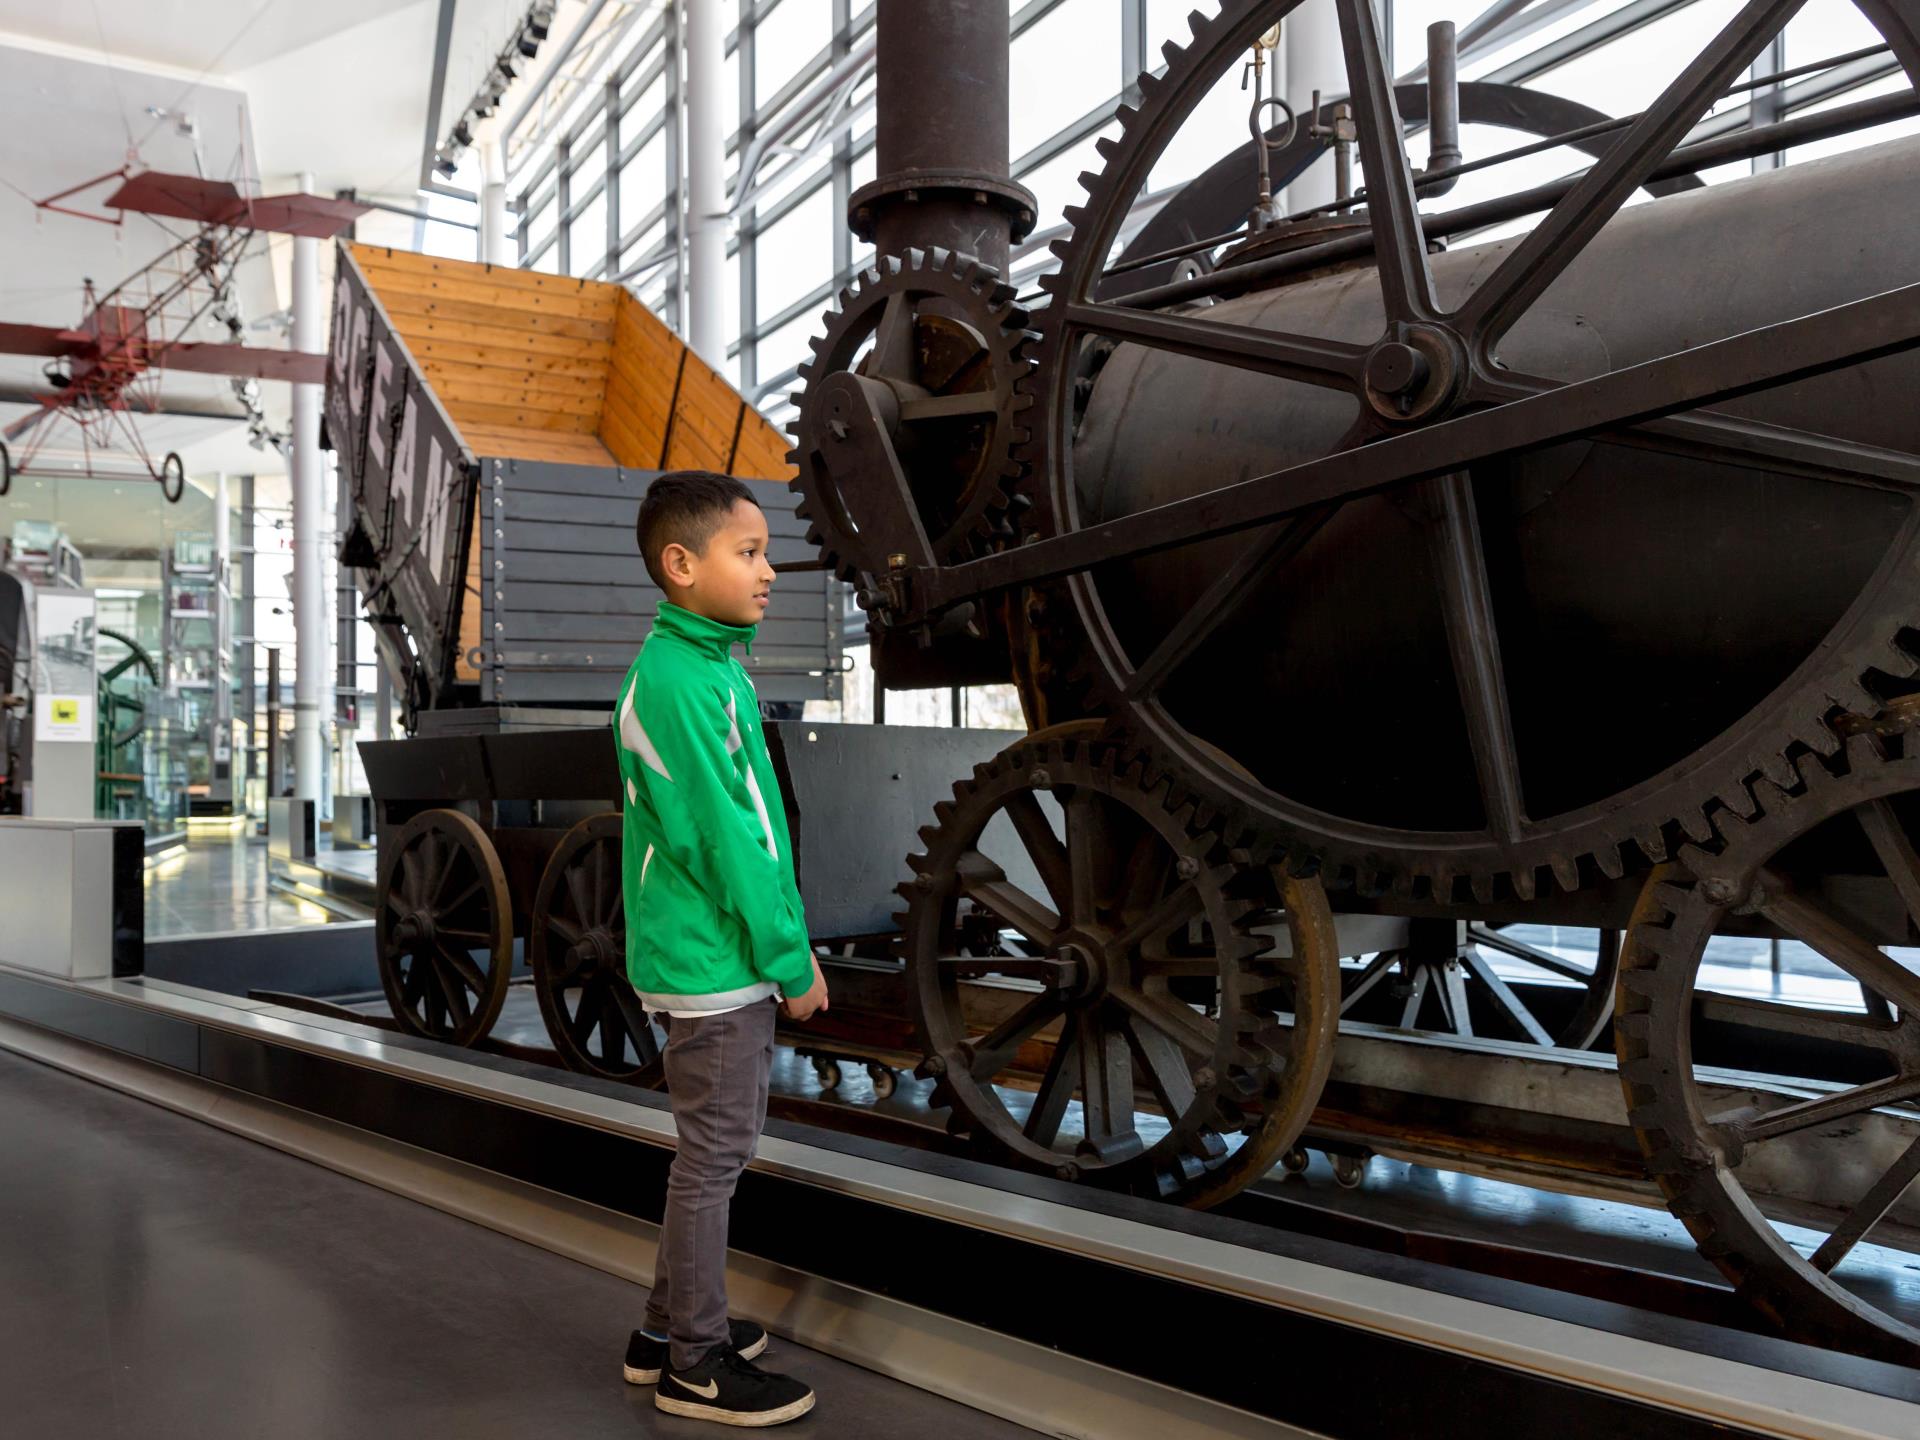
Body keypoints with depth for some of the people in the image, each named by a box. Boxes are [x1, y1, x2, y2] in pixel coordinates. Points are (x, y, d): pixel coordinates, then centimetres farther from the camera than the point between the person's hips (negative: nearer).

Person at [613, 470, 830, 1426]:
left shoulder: (708, 667, 11)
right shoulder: (682, 682, -20)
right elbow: (727, 837, -21)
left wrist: (790, 940, 13)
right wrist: (789, 960, -14)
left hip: (726, 954, 10)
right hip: (715, 963, -10)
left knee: (718, 1149, 19)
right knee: (714, 1156, 3)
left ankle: (670, 1328, 34)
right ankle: (698, 1367, 20)